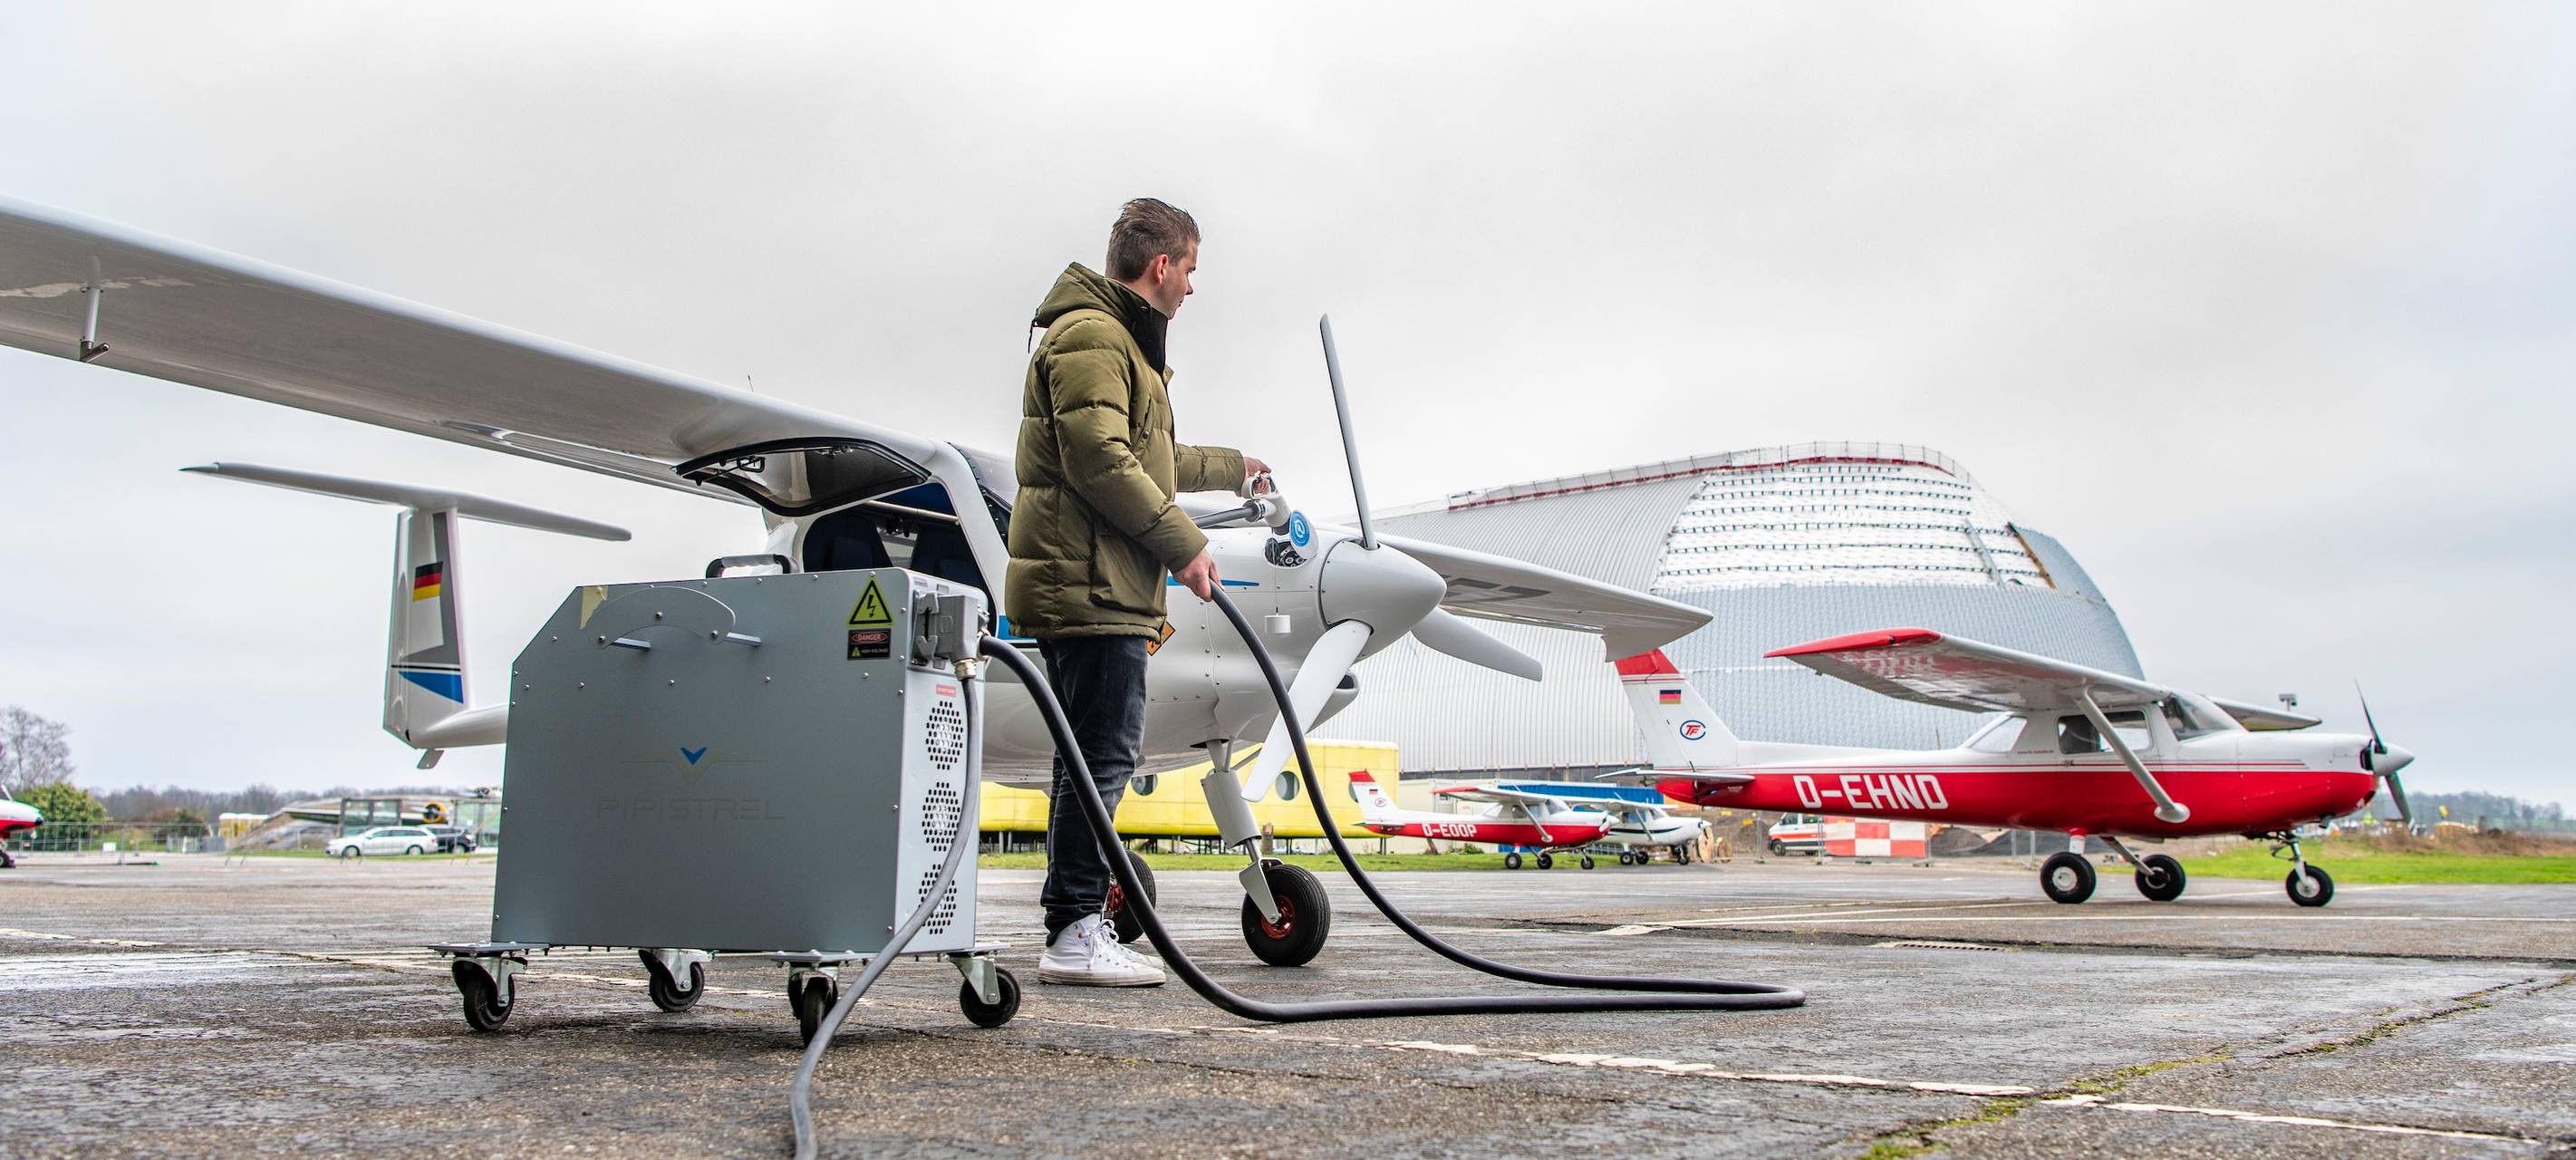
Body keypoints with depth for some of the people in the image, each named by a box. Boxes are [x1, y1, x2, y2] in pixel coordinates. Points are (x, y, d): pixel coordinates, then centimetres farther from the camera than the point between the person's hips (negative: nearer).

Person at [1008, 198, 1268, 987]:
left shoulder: (1120, 340, 28)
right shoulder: (1090, 335, -8)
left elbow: (1147, 458, 39)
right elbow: (1100, 458, -19)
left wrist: (1228, 468, 53)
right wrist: (1182, 543, -15)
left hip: (1097, 588, 11)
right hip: (1090, 586, -11)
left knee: (1092, 757, 10)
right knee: (1105, 753, -12)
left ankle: (1073, 928, 14)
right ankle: (1075, 932, -10)